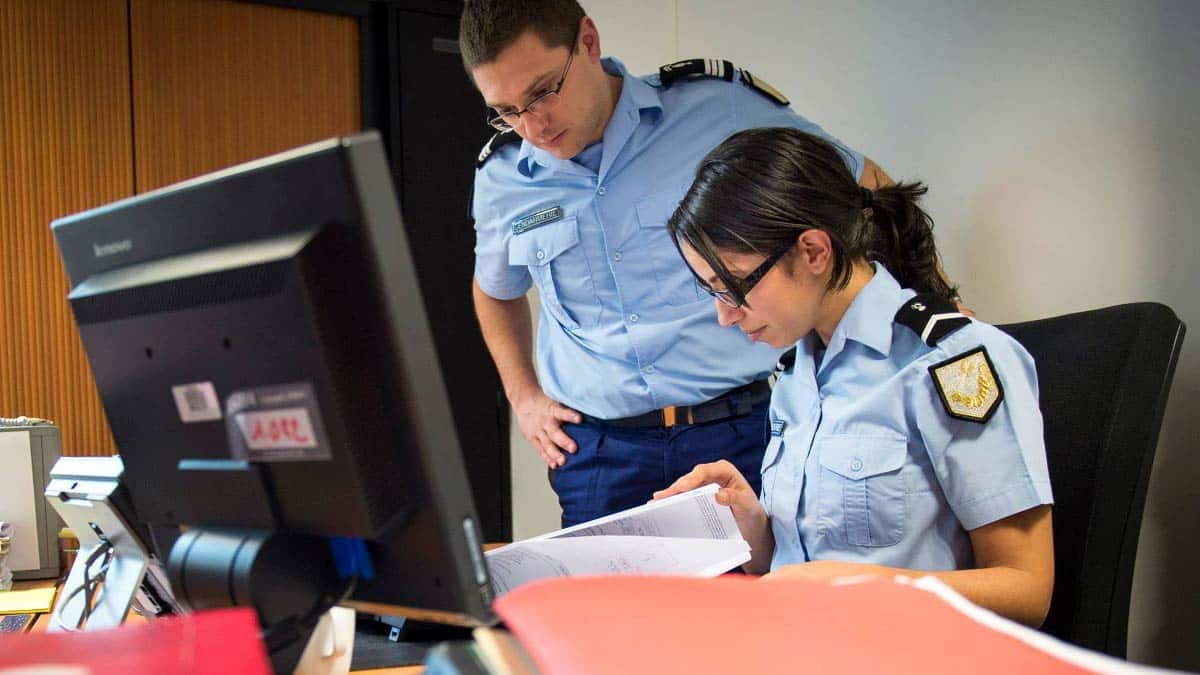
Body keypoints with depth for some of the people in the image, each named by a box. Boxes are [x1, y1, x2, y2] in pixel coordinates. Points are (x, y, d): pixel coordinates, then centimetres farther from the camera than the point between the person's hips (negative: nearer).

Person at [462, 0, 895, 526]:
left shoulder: (721, 107, -6)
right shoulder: (500, 178, 4)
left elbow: (867, 186, 5)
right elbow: (496, 291, 26)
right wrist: (523, 397, 14)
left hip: (749, 429, -1)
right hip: (600, 451, 2)